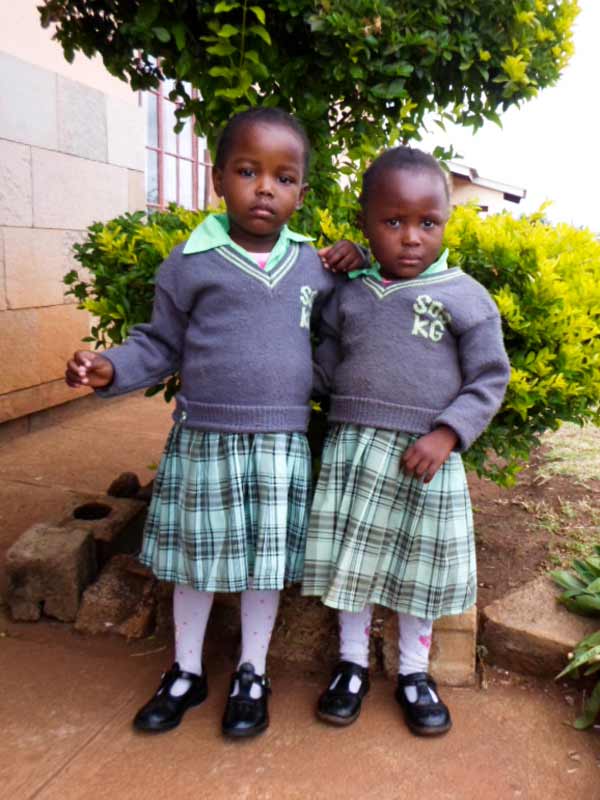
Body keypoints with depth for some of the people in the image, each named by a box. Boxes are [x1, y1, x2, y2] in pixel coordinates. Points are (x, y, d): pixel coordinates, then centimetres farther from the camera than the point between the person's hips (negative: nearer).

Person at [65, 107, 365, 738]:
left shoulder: (312, 266, 6)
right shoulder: (191, 263, -3)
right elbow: (160, 346, 2)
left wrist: (358, 261, 4)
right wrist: (112, 368, -17)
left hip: (282, 444, 2)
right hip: (204, 441, -1)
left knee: (266, 561, 12)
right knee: (195, 558, 12)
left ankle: (251, 674, 34)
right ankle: (186, 671, 36)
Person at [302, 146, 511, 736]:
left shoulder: (465, 297, -4)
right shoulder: (348, 295, 5)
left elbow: (489, 379, -4)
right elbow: (324, 370, 11)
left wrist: (447, 434, -16)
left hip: (426, 457, -2)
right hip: (352, 449, 2)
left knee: (420, 565, 12)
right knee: (352, 559, 11)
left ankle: (414, 673, 35)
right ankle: (352, 664, 34)